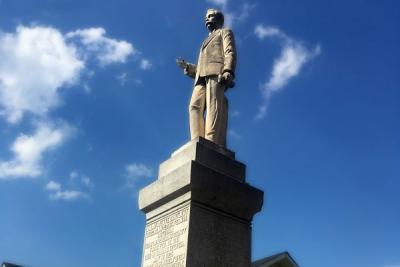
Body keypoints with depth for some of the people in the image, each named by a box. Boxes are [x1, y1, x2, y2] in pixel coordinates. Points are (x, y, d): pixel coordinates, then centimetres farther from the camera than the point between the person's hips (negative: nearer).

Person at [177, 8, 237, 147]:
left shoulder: (225, 32, 22)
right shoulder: (207, 42, 41)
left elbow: (230, 52, 2)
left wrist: (228, 71, -17)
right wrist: (187, 67, 16)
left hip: (217, 73, -6)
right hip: (202, 77, 6)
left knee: (213, 105, -24)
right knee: (195, 106, -17)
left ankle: (212, 144, -38)